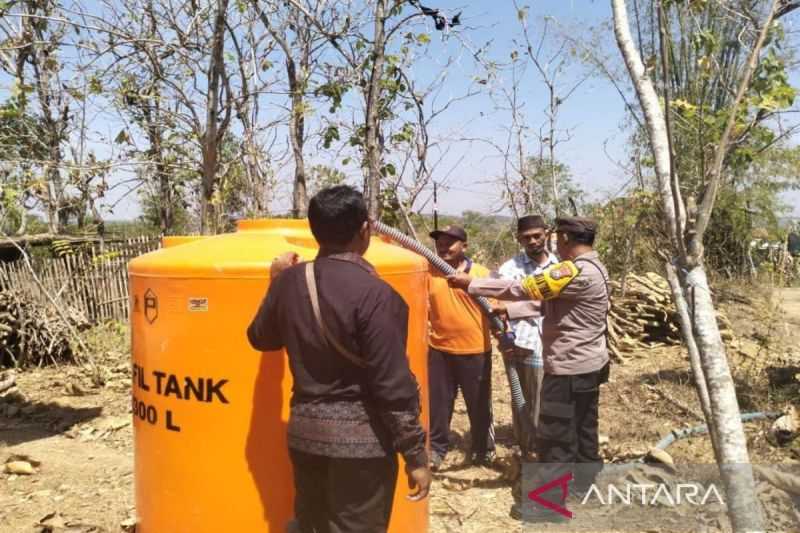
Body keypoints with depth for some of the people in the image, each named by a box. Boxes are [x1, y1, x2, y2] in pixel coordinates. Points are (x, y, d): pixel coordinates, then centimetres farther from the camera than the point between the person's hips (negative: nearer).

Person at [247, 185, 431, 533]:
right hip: (360, 438, -6)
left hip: (304, 431, 6)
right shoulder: (374, 294, -19)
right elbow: (394, 385, -19)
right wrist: (415, 454, -10)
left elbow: (260, 337, 18)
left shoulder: (289, 281, 0)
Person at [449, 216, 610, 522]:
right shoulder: (592, 268, 10)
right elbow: (546, 303, 12)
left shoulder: (576, 271, -23)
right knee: (583, 431, 20)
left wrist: (471, 284, -18)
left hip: (569, 369, -10)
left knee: (554, 439, 1)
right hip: (588, 365, 10)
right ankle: (584, 485, 35)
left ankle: (546, 504, 11)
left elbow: (523, 289, -24)